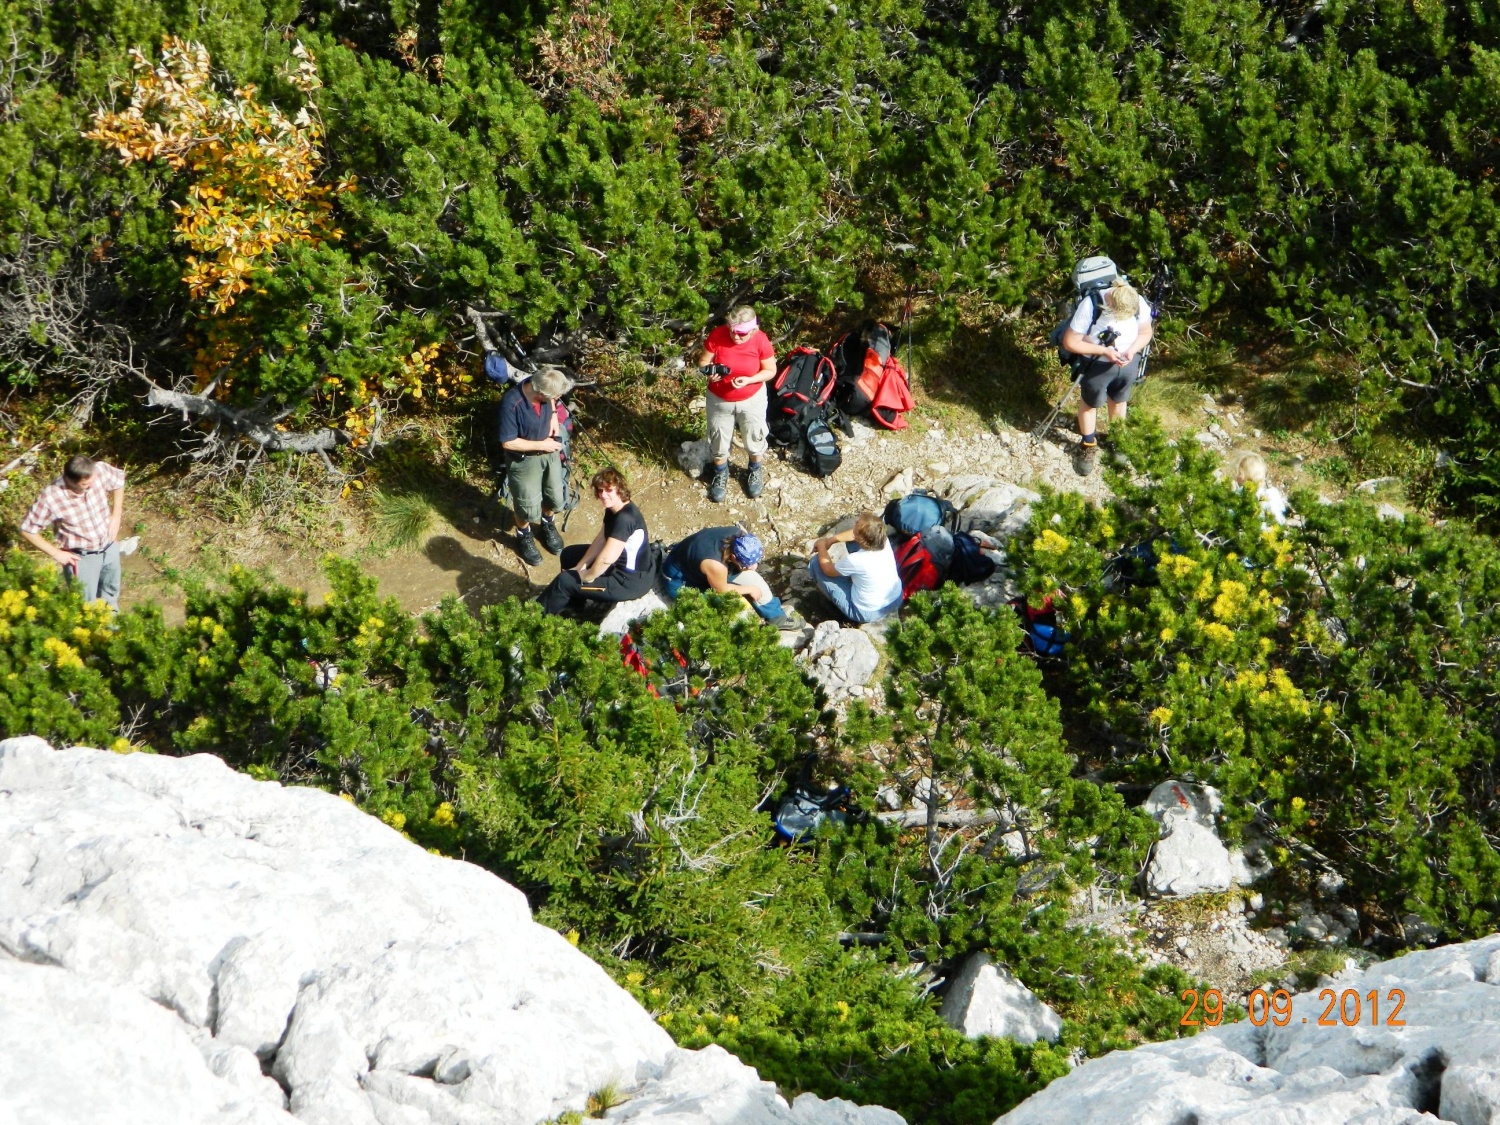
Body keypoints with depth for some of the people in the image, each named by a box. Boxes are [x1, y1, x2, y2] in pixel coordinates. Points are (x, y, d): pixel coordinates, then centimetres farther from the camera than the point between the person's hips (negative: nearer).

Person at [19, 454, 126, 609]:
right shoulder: (51, 498, -32)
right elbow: (28, 530, -19)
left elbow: (119, 480, 2)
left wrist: (116, 516, -2)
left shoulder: (99, 470, -23)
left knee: (111, 592, 28)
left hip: (110, 547, 5)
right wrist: (56, 553, -16)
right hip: (82, 558, -5)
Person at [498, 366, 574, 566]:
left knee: (556, 498, 21)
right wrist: (541, 445, -23)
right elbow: (507, 443, -28)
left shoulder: (541, 386, -19)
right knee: (529, 507, 12)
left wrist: (554, 415, -8)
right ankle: (524, 537, 44)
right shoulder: (511, 404, -37)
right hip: (524, 459, -5)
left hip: (550, 452, 5)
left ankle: (547, 525, 52)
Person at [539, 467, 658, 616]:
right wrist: (580, 567, 1)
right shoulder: (613, 508, -1)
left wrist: (587, 577, -20)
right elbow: (601, 539, 9)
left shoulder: (625, 518, -32)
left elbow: (606, 559, -36)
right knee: (569, 554, 22)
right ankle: (572, 606, 36)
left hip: (630, 581, -10)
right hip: (621, 565, 10)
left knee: (564, 581, -5)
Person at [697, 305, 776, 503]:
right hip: (719, 400, 1)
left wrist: (749, 380, -30)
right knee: (719, 439, 19)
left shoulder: (760, 340, -24)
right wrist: (709, 371, -35)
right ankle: (721, 473, 47)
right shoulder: (717, 336, -24)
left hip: (752, 399, 0)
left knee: (754, 438, 21)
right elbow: (703, 362, -11)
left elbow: (771, 371, -13)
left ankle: (755, 470, 51)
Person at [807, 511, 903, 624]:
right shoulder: (884, 540, -19)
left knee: (816, 562, -2)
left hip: (868, 613, -6)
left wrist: (821, 546, 3)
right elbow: (856, 534, 5)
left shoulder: (856, 561, -34)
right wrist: (832, 539, 3)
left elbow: (828, 570, -12)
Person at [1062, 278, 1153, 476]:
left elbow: (1146, 332, -4)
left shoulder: (1140, 304, -23)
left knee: (1119, 400, 25)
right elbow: (1070, 342, -24)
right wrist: (1103, 351, -30)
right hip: (1097, 362, -3)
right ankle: (1088, 446, 42)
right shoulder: (1090, 307, -33)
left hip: (1128, 360, 3)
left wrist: (1131, 351, -23)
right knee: (1089, 402, 17)